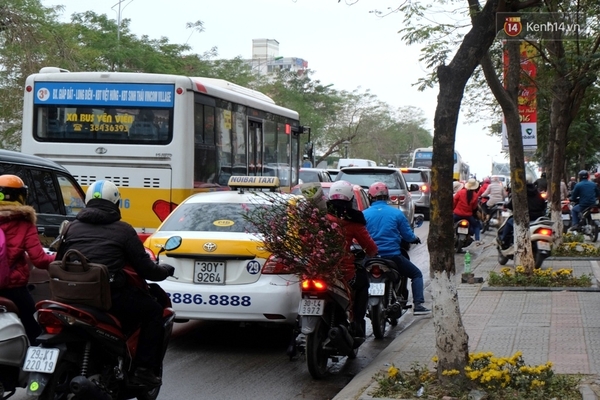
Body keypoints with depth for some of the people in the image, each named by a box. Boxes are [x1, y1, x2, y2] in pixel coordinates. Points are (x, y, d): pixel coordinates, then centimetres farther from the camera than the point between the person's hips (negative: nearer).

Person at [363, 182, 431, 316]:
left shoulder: (364, 214, -1)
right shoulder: (397, 213, -3)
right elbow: (408, 236, -1)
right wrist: (416, 238, 23)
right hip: (393, 256, -2)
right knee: (416, 274, 15)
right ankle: (418, 305, 0)